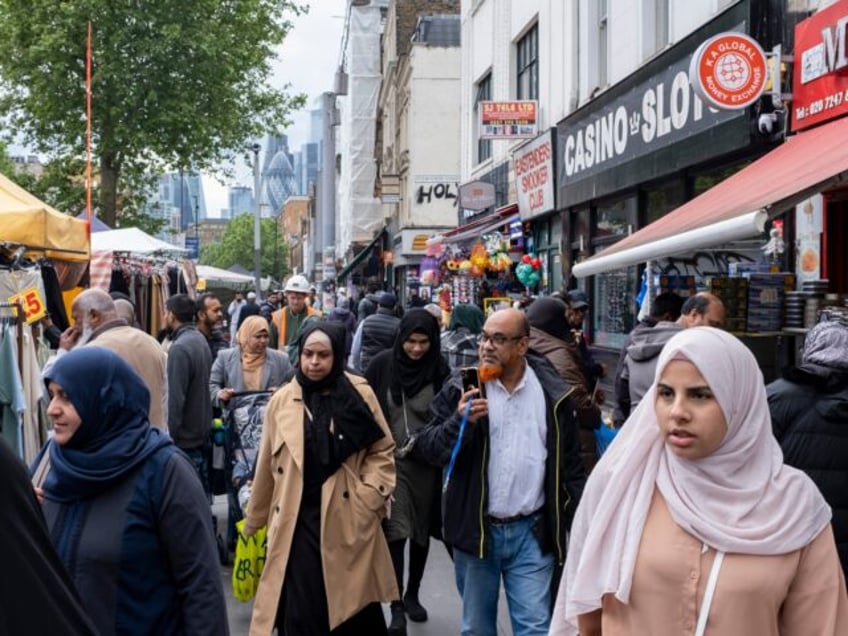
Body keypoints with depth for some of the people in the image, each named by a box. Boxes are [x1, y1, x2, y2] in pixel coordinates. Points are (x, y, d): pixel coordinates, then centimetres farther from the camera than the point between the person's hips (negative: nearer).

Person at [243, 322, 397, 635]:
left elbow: (382, 451, 4)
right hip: (298, 521, 1)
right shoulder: (282, 400, 3)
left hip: (347, 521, -1)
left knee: (353, 611, 11)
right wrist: (255, 520, 17)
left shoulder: (359, 394, -2)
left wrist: (367, 499, -9)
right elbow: (267, 466, 10)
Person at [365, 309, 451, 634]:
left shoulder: (439, 370, -5)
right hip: (390, 460, -2)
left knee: (421, 532, 14)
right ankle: (396, 607, -2)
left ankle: (412, 595, 32)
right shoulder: (382, 365, -7)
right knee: (396, 533, -8)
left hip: (426, 462, 2)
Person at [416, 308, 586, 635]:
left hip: (532, 531, -1)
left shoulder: (552, 392, -2)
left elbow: (570, 463, 5)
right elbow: (427, 448, -6)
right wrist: (459, 421, -24)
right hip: (476, 529, 1)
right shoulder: (462, 388, -3)